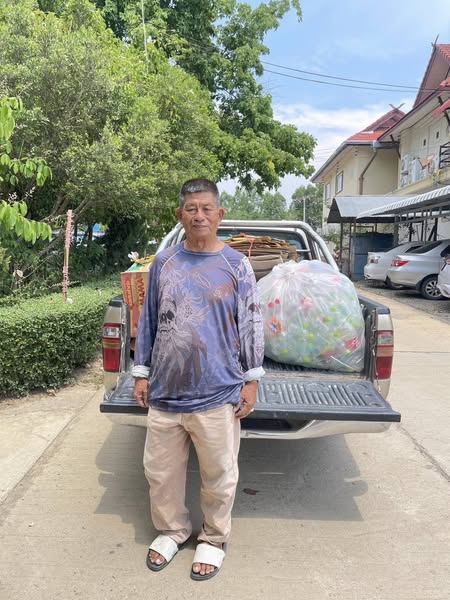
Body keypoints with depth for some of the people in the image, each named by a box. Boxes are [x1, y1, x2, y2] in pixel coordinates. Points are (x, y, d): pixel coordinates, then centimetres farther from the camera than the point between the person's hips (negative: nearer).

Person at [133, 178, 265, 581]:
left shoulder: (236, 265, -4)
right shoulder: (164, 263, 3)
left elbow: (252, 326, -1)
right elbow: (149, 321, 9)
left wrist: (251, 380, -2)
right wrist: (142, 373, 9)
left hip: (218, 394, -2)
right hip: (165, 393, 3)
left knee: (219, 475, 12)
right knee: (161, 471, 16)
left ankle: (214, 538, 38)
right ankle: (171, 529, 42)